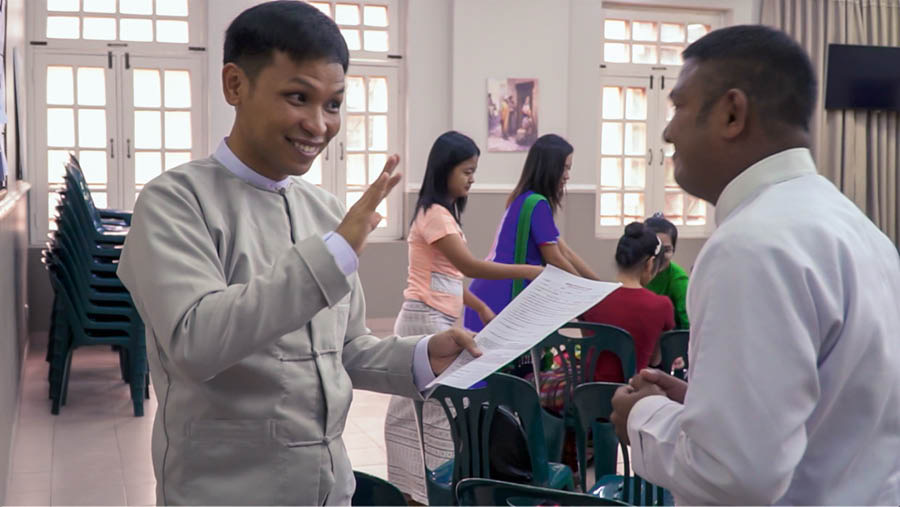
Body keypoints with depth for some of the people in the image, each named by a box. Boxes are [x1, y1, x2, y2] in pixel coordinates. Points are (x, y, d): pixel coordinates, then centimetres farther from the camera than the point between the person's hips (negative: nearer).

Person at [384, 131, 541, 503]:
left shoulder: (445, 212, 16)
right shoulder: (434, 214, -15)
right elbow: (469, 266, -23)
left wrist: (481, 308, 11)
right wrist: (528, 271, -25)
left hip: (434, 321, 10)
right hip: (426, 321, -10)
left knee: (409, 412, 12)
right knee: (446, 411, -7)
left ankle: (407, 490, 18)